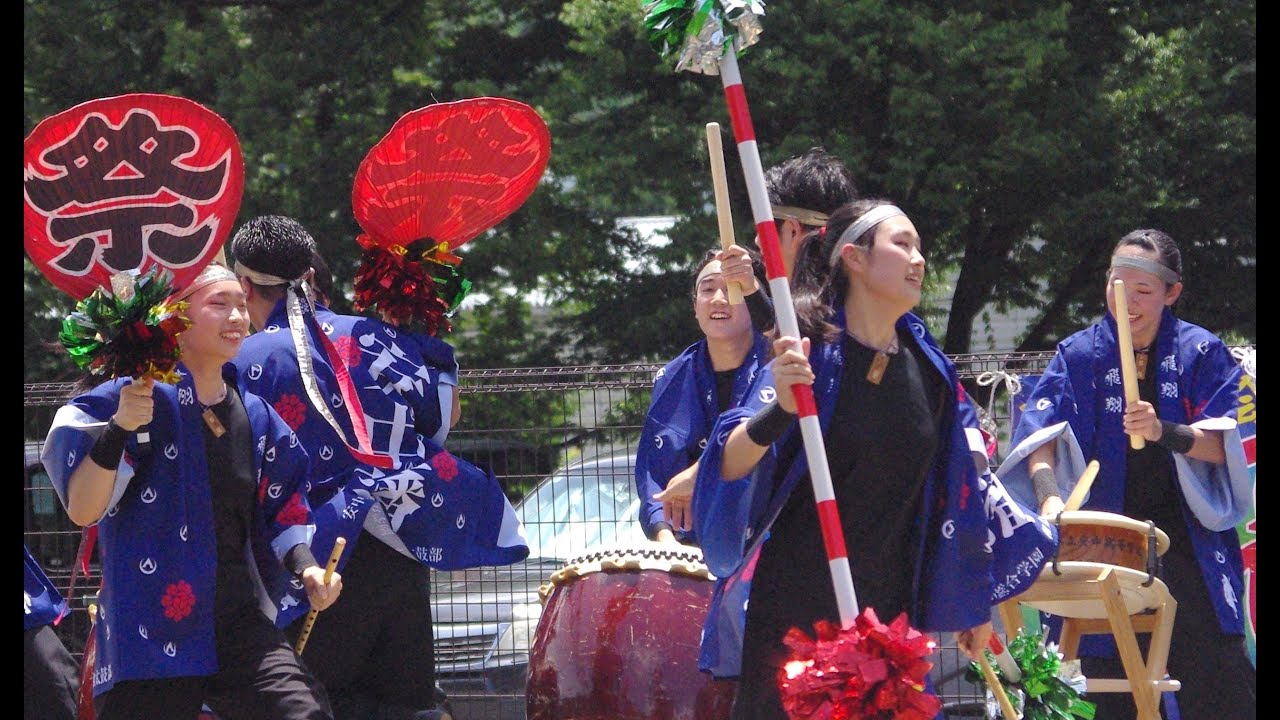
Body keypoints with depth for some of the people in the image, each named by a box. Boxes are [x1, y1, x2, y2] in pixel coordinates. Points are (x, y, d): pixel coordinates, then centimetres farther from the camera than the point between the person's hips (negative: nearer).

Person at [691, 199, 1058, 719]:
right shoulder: (810, 356, -10)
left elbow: (958, 489, 15)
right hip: (793, 612, -5)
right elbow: (731, 466, -20)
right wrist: (779, 408, -39)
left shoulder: (928, 370, 5)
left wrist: (972, 604, 19)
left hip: (888, 612, 5)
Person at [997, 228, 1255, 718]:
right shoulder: (1078, 356, 6)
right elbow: (1042, 437, -6)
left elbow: (1220, 446, -3)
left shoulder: (1200, 352, 4)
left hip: (1185, 541, -1)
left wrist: (1165, 432, -23)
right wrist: (1049, 494, -26)